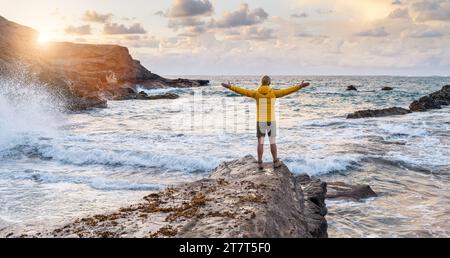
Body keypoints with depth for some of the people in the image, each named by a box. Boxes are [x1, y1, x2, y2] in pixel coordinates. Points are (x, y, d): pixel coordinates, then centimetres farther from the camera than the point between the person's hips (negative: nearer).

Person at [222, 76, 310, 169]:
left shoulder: (256, 93, -6)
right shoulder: (273, 93, -7)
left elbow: (242, 91, -6)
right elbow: (288, 91, -10)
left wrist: (230, 87, 0)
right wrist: (300, 86, -8)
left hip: (260, 122, 0)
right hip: (271, 122, 0)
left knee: (260, 143, 6)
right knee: (273, 142, 10)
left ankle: (260, 163, 6)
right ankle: (276, 162, 13)